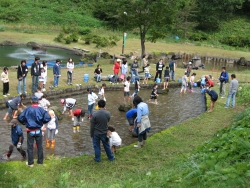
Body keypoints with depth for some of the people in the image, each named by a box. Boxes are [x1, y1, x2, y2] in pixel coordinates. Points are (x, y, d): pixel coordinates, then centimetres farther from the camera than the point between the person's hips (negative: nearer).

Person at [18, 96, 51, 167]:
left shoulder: (27, 109, -9)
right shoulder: (41, 109, -10)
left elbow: (20, 118, -11)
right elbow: (48, 118, -16)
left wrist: (25, 123, 7)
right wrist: (42, 122, 3)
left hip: (30, 131, -1)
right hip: (38, 131, 1)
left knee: (30, 147, 11)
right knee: (40, 146, 15)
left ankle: (30, 163, 17)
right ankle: (40, 161, 24)